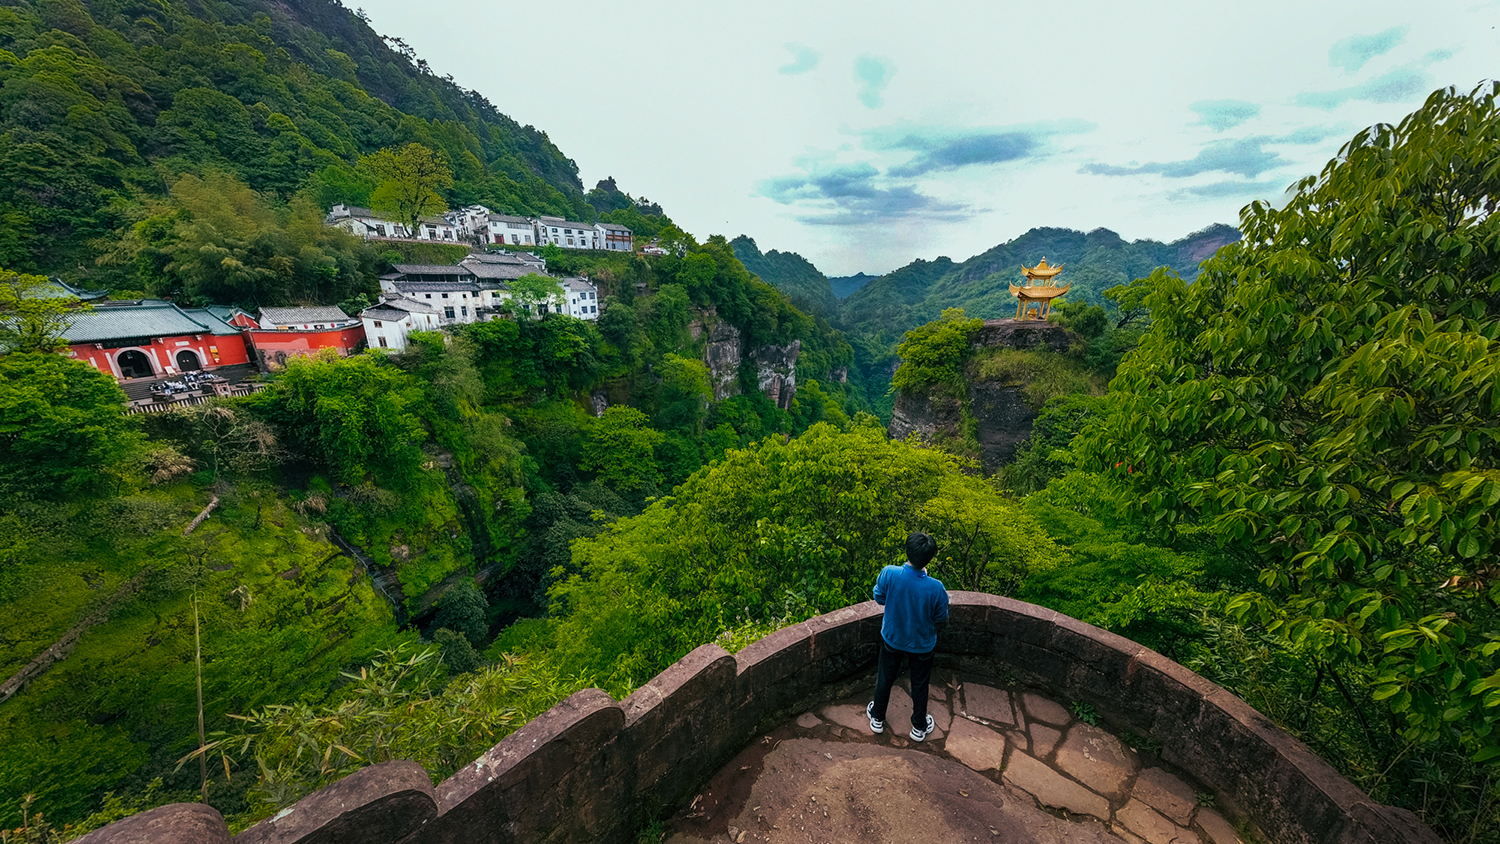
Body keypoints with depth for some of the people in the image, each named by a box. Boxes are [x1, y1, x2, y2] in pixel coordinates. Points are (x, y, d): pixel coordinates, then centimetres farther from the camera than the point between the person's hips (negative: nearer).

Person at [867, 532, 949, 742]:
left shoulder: (889, 574, -31)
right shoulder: (935, 588, -33)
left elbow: (879, 598, -11)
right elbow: (941, 617, -12)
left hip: (892, 639, 1)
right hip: (922, 644, -1)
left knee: (885, 679, 26)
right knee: (919, 685, 26)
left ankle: (877, 719, 48)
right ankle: (919, 727, 48)